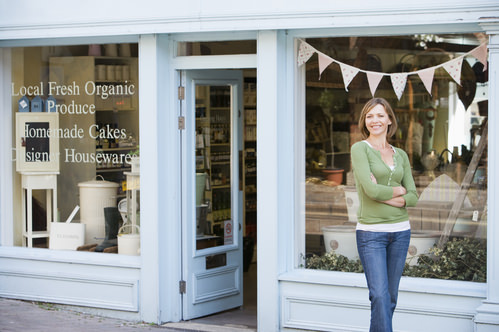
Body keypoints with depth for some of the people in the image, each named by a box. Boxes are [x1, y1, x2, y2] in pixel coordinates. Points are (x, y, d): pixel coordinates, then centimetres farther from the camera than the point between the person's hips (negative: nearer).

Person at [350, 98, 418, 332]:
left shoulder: (400, 155, 11)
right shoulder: (359, 149, -4)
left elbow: (413, 197, 4)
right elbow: (370, 189, -17)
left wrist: (386, 196, -11)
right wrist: (399, 190, -2)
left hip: (400, 231, 5)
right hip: (371, 233, -5)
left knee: (391, 296, 9)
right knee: (380, 296, -12)